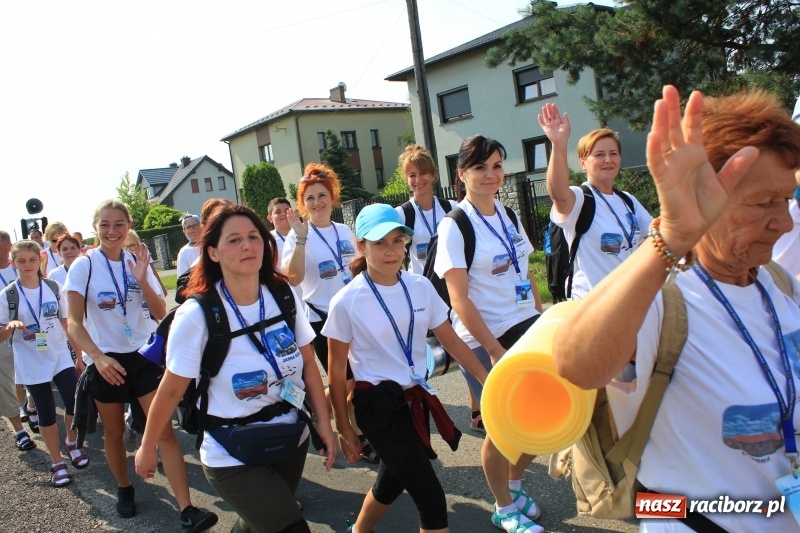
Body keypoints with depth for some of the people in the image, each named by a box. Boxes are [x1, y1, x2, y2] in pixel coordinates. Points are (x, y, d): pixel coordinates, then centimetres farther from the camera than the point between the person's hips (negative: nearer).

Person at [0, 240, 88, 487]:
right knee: (47, 414, 6)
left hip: (61, 358, 2)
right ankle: (57, 463, 22)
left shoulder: (54, 288, 0)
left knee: (75, 404, -5)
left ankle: (72, 443, 26)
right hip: (32, 365, -2)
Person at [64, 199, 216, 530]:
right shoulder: (84, 266, -8)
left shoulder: (138, 262, 1)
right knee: (114, 432, 13)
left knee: (164, 431, -6)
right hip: (106, 360, -1)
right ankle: (124, 488, 39)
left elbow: (160, 313, -3)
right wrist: (98, 357, -26)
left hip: (143, 356, 2)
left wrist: (142, 279, -18)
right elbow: (74, 322, -12)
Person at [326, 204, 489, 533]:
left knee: (392, 481, 24)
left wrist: (489, 382, 0)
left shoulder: (421, 287, -2)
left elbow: (452, 341, 5)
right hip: (378, 405, -5)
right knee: (431, 497, -6)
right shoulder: (347, 302, -14)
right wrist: (344, 429, -2)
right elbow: (337, 371, -6)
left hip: (416, 398, 5)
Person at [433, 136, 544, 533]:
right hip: (485, 340, -6)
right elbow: (459, 299, -16)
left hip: (527, 329, 6)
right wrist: (494, 351, -18)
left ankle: (515, 485, 36)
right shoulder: (455, 226, -12)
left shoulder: (509, 216, 8)